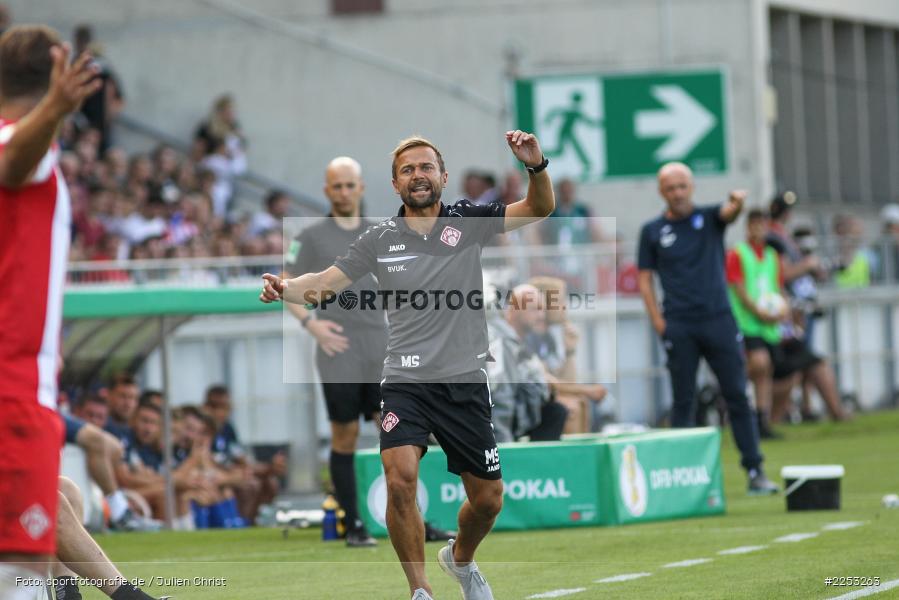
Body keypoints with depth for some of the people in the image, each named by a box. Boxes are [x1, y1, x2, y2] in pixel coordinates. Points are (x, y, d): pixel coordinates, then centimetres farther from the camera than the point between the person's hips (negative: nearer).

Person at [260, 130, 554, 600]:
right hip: (405, 384, -1)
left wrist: (536, 167, -25)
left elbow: (540, 209, -5)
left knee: (488, 499, 10)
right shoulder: (379, 239, 2)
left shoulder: (469, 222, 2)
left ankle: (460, 559, 43)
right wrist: (286, 288, -21)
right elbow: (325, 282, 0)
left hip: (466, 384, 1)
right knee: (400, 480, -24)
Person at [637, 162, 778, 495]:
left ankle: (755, 471, -1)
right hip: (679, 327, 0)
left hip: (718, 318, 0)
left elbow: (729, 212, -13)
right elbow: (645, 279, 8)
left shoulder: (709, 218, 9)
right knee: (683, 401, 2)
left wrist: (737, 202, -38)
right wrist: (659, 323, -3)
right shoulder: (653, 231, 7)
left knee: (737, 396, -2)